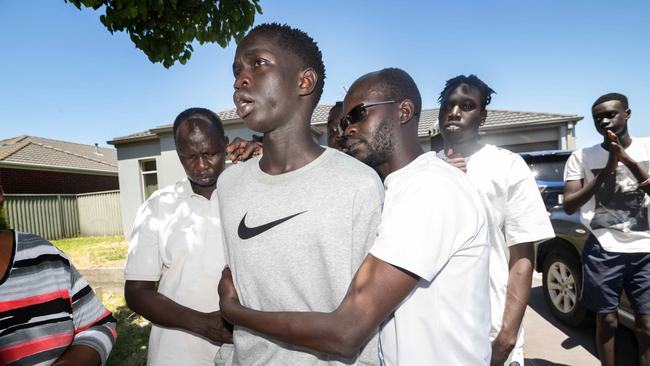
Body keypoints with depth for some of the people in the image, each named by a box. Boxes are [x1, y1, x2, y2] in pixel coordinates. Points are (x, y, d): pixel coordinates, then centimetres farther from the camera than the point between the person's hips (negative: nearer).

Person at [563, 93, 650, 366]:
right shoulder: (581, 157, 1)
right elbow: (569, 206, -4)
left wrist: (628, 160, -14)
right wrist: (605, 171, -13)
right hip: (603, 250, -1)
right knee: (607, 320, 7)